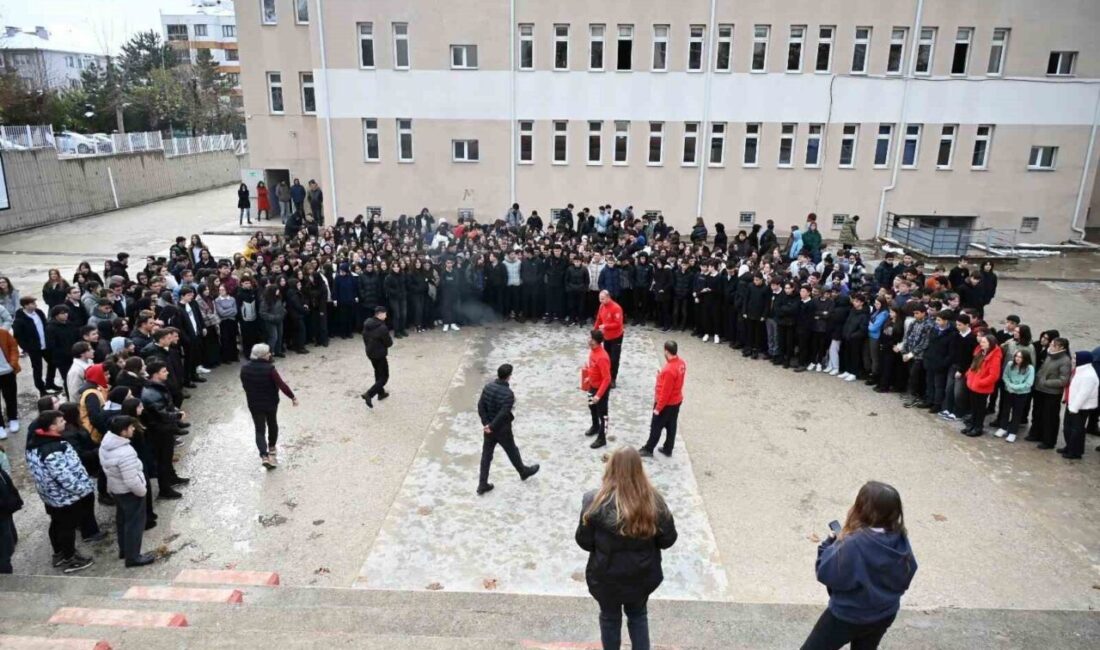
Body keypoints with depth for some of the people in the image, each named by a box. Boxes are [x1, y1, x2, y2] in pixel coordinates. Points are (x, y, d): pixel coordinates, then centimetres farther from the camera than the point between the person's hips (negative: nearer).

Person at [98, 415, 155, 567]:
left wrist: (111, 486, 21)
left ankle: (124, 550, 41)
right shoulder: (125, 452, -35)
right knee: (134, 523, 7)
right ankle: (133, 557, 19)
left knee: (122, 519, 25)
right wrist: (142, 491, -13)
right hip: (129, 492, -9)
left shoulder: (105, 444, -6)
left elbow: (105, 467, 9)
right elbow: (132, 481, -31)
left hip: (115, 488, 9)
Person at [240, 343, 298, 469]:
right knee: (272, 425, 22)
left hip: (254, 404, 2)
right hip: (270, 403, -2)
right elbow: (281, 384, -21)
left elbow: (244, 385, 7)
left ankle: (264, 455, -11)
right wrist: (292, 397, -12)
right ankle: (272, 448, 41)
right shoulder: (269, 369, -21)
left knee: (259, 429, 4)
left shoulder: (244, 369, -6)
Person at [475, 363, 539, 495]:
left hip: (489, 428, 5)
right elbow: (503, 414, -28)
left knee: (486, 456, 14)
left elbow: (481, 406, -6)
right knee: (512, 452, 18)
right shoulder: (508, 394, -25)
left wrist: (486, 423, -7)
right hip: (502, 430, -5)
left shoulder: (488, 387, -6)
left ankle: (482, 485, 20)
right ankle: (524, 472, 43)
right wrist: (492, 427, -18)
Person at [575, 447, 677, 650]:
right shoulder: (654, 500, -17)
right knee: (638, 614, 28)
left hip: (607, 576, -2)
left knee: (610, 617, 24)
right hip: (643, 574, 2)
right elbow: (668, 539, -6)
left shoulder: (597, 501, -22)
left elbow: (584, 541, -12)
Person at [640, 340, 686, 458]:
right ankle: (668, 449, 32)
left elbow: (665, 392, -26)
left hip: (667, 404, -8)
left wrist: (658, 408, -17)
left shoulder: (669, 369, -32)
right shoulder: (681, 363, -4)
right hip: (677, 401, 8)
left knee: (656, 427, 8)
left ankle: (648, 449, 23)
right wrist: (662, 376, 6)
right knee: (671, 426, 19)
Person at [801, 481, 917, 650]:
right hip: (885, 615, 6)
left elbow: (826, 573, -23)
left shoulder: (854, 544, -34)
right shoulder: (900, 540, -13)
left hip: (848, 616, -6)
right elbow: (907, 575, 3)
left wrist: (831, 543, -9)